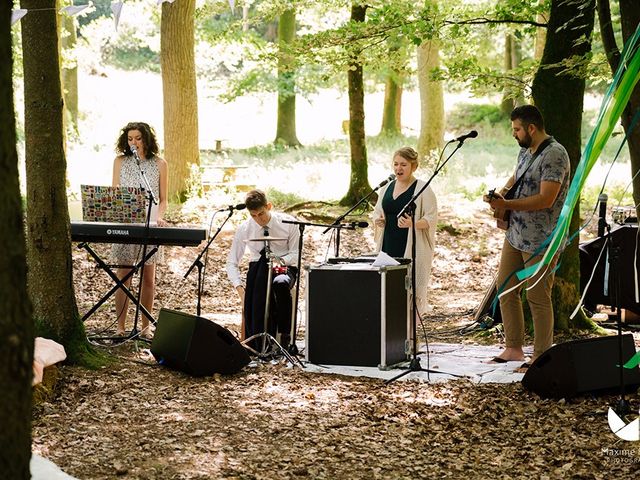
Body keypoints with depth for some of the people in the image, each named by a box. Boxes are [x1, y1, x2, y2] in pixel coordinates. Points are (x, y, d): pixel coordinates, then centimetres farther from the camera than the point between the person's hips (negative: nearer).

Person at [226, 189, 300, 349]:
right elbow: (232, 263, 2)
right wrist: (239, 286, -16)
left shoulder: (288, 223, -6)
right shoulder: (244, 229, -2)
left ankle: (285, 335, -28)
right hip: (257, 270, 1)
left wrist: (281, 261, -23)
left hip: (285, 268, -1)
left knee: (281, 284, -40)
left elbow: (296, 254, 1)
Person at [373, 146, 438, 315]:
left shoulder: (423, 189, -4)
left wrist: (412, 223, -27)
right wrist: (378, 220, 0)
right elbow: (377, 211, 23)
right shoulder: (386, 188, 14)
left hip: (412, 249, -5)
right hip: (388, 248, 5)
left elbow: (431, 219, -9)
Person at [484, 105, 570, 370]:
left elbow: (546, 200, -25)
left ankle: (541, 358, 6)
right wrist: (501, 192, 10)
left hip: (541, 241, -10)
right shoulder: (525, 151, 12)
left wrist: (507, 205, -24)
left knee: (538, 298, -3)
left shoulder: (554, 154, -18)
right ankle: (514, 349, 22)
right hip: (515, 235, 10)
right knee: (505, 289, 12)